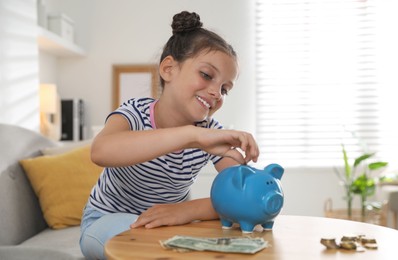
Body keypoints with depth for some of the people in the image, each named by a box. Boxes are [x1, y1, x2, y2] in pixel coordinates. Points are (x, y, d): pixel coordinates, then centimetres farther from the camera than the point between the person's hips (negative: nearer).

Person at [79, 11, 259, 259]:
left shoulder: (210, 131, -14)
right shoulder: (136, 113, -24)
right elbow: (100, 151, -49)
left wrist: (190, 209, -39)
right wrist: (193, 134, -58)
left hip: (168, 224, 4)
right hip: (109, 221, -3)